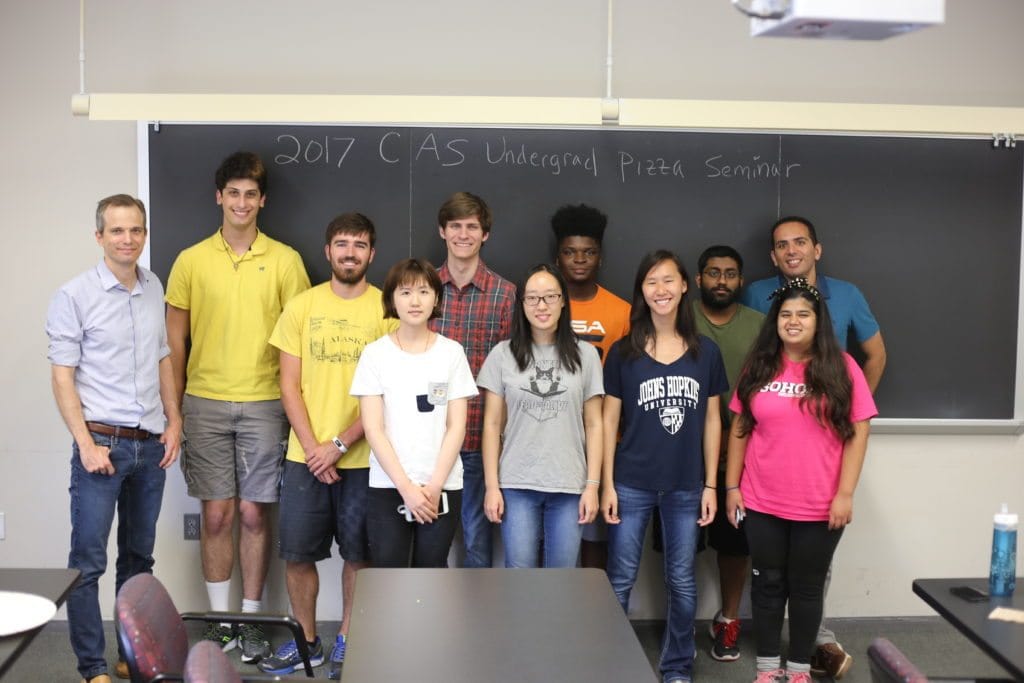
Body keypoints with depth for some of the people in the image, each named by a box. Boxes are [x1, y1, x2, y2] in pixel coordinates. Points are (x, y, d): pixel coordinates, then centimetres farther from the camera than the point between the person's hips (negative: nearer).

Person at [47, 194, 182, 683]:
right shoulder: (74, 296, -8)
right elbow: (62, 375, -8)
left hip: (151, 445, 5)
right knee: (88, 561, -1)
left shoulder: (154, 289, 8)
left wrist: (173, 423, 9)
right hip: (103, 444, -5)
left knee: (139, 555, 14)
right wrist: (86, 444, -13)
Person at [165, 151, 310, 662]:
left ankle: (251, 620, 17)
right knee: (216, 514, 5)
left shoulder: (284, 260, 2)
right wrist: (173, 410, 3)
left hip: (264, 404, -1)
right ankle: (220, 619, 18)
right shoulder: (191, 261, 4)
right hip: (206, 403, 1)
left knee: (254, 514, 4)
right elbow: (175, 341, 7)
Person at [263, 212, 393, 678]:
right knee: (297, 553, 7)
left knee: (358, 554, 7)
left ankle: (347, 641, 24)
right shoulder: (301, 307, 3)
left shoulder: (387, 309, -3)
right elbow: (289, 386, 2)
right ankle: (306, 641, 25)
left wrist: (339, 444, -12)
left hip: (363, 456, -2)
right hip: (306, 456, 2)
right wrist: (312, 448, -8)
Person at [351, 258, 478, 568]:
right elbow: (373, 429, -4)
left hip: (442, 486, 1)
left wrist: (435, 486, -8)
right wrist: (406, 487, -10)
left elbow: (456, 426, 1)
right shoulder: (375, 353, 1)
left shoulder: (452, 352, 4)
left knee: (432, 569, 4)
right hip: (387, 487, -1)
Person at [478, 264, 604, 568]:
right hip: (516, 486, 0)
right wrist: (492, 486, -2)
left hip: (569, 487, 0)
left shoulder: (585, 355, 3)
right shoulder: (503, 354, 2)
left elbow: (593, 425, 5)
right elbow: (492, 425, 3)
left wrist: (592, 485, -1)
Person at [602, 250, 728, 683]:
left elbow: (711, 420, 5)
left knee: (682, 581, 11)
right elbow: (608, 420, -1)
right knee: (620, 580, 5)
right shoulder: (623, 352, -3)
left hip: (686, 486, 1)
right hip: (631, 484, -1)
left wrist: (710, 485, 2)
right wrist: (606, 484, -5)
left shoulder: (706, 352, 2)